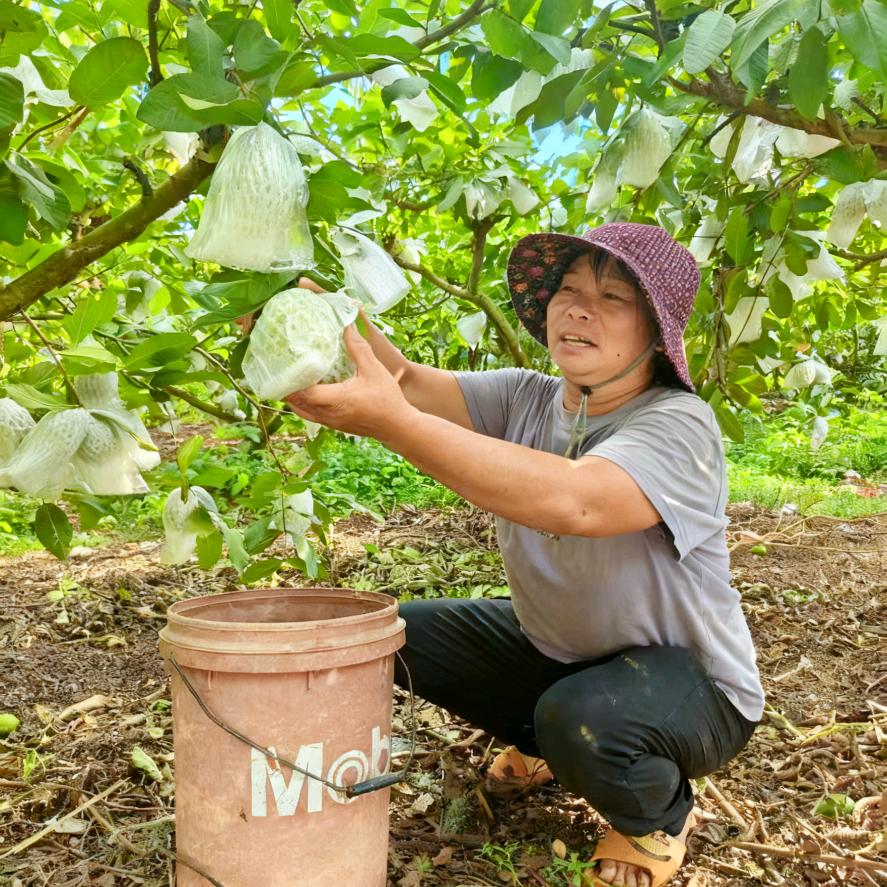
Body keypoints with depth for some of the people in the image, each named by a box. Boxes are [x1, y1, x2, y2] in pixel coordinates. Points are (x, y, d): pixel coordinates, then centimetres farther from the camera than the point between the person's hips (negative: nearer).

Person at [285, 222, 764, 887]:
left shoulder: (677, 426, -28)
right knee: (407, 634, 1)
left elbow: (571, 500, -47)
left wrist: (391, 423, -53)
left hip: (687, 682, -6)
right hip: (555, 650, 6)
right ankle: (548, 746, 24)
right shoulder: (526, 399, -7)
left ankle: (660, 819, 2)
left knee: (583, 716, -36)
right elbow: (409, 383, -20)